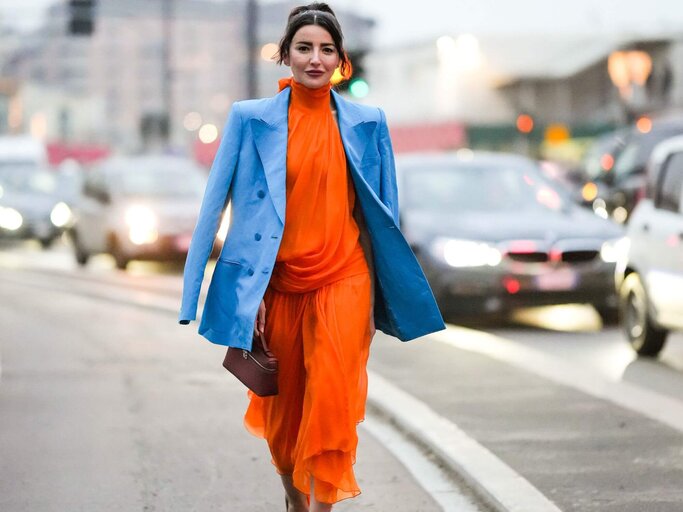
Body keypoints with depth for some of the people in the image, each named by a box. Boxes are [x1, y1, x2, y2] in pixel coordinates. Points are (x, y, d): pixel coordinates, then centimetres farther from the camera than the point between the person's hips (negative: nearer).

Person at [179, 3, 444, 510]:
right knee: (282, 405, 11)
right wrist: (250, 289, -7)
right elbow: (220, 204, 0)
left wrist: (381, 296, 8)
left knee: (333, 397, -14)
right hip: (279, 284, 0)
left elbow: (383, 214, 9)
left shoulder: (366, 123, 4)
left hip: (343, 281, 0)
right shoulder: (252, 119, 0)